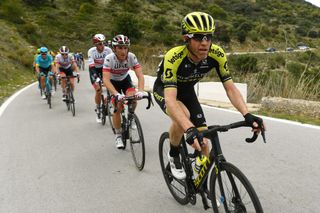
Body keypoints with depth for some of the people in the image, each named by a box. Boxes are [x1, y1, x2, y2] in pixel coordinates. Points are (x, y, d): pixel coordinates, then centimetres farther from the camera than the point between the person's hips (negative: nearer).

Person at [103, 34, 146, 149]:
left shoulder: (131, 57, -26)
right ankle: (118, 135, 4)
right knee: (118, 107, -15)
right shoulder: (109, 59, -31)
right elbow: (106, 79, -40)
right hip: (113, 81, -2)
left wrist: (140, 91, -48)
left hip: (125, 79, 2)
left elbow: (140, 75, -30)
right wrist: (117, 94, -54)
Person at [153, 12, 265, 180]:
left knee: (203, 140, -6)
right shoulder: (173, 57, -40)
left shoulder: (217, 54, -27)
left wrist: (247, 115, -40)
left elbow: (230, 88, -24)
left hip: (187, 90, 4)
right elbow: (170, 99, -48)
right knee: (183, 115, -37)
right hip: (164, 89, -4)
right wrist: (189, 129, -63)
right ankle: (173, 155, -6)